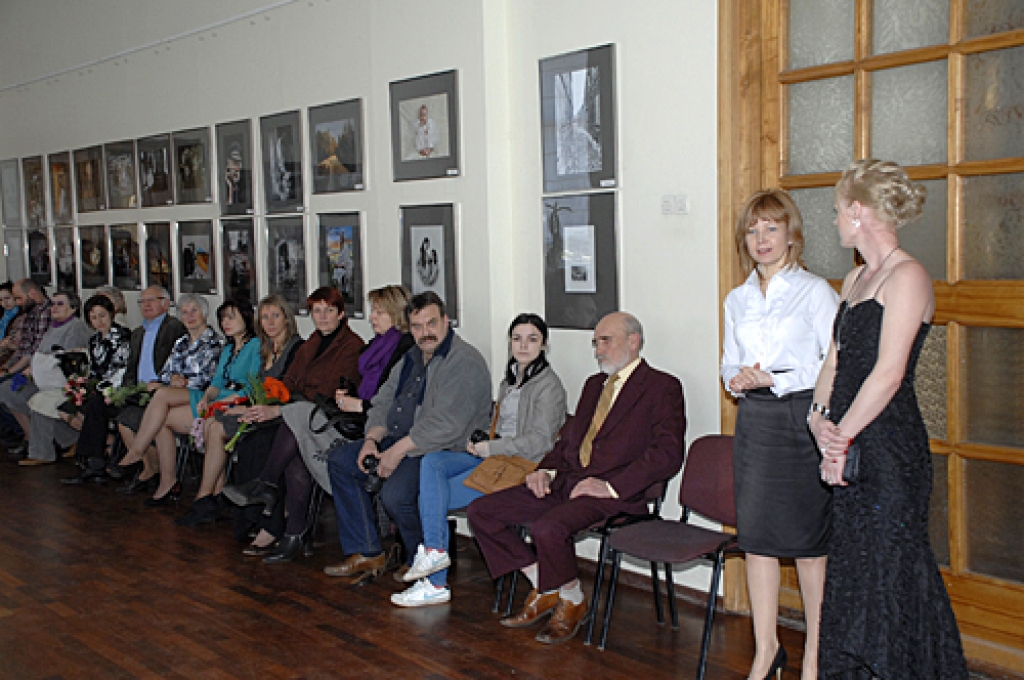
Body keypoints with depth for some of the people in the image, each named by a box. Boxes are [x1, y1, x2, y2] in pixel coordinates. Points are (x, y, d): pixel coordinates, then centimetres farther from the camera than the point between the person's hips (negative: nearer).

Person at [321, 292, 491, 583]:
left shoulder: (465, 362, -16)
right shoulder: (413, 357, 15)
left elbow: (446, 424, -25)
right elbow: (384, 400, 17)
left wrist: (398, 451, -22)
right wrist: (371, 439, -2)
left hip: (444, 450, -10)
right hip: (401, 440, 10)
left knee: (394, 495, -32)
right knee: (339, 459, 6)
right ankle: (366, 554, 6)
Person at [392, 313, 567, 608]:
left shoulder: (549, 385, -7)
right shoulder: (509, 380, 20)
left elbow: (539, 441, -15)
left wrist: (491, 448, -16)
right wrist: (479, 445, 6)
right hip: (491, 456, 8)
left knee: (430, 497, -18)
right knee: (431, 461, -19)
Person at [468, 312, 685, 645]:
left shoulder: (662, 387, -1)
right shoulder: (594, 384, 24)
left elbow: (667, 454, -13)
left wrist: (611, 486, -21)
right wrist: (546, 469, 6)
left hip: (615, 492, -8)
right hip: (565, 481, 8)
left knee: (547, 528, -34)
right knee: (482, 512, -3)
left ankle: (572, 601, -4)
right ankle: (544, 589, 9)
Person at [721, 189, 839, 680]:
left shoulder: (815, 291, -3)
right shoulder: (737, 300, 14)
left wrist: (776, 379, -15)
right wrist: (735, 379, -2)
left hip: (802, 419, -5)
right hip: (754, 421, 5)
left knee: (808, 538, 2)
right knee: (755, 535, 6)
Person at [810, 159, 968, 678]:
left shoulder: (907, 276, -12)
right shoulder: (855, 279, 15)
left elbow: (888, 373, -18)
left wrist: (843, 439, -15)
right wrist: (818, 414, -2)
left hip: (890, 445, -9)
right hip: (850, 446, 9)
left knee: (890, 573, -1)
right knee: (852, 568, 14)